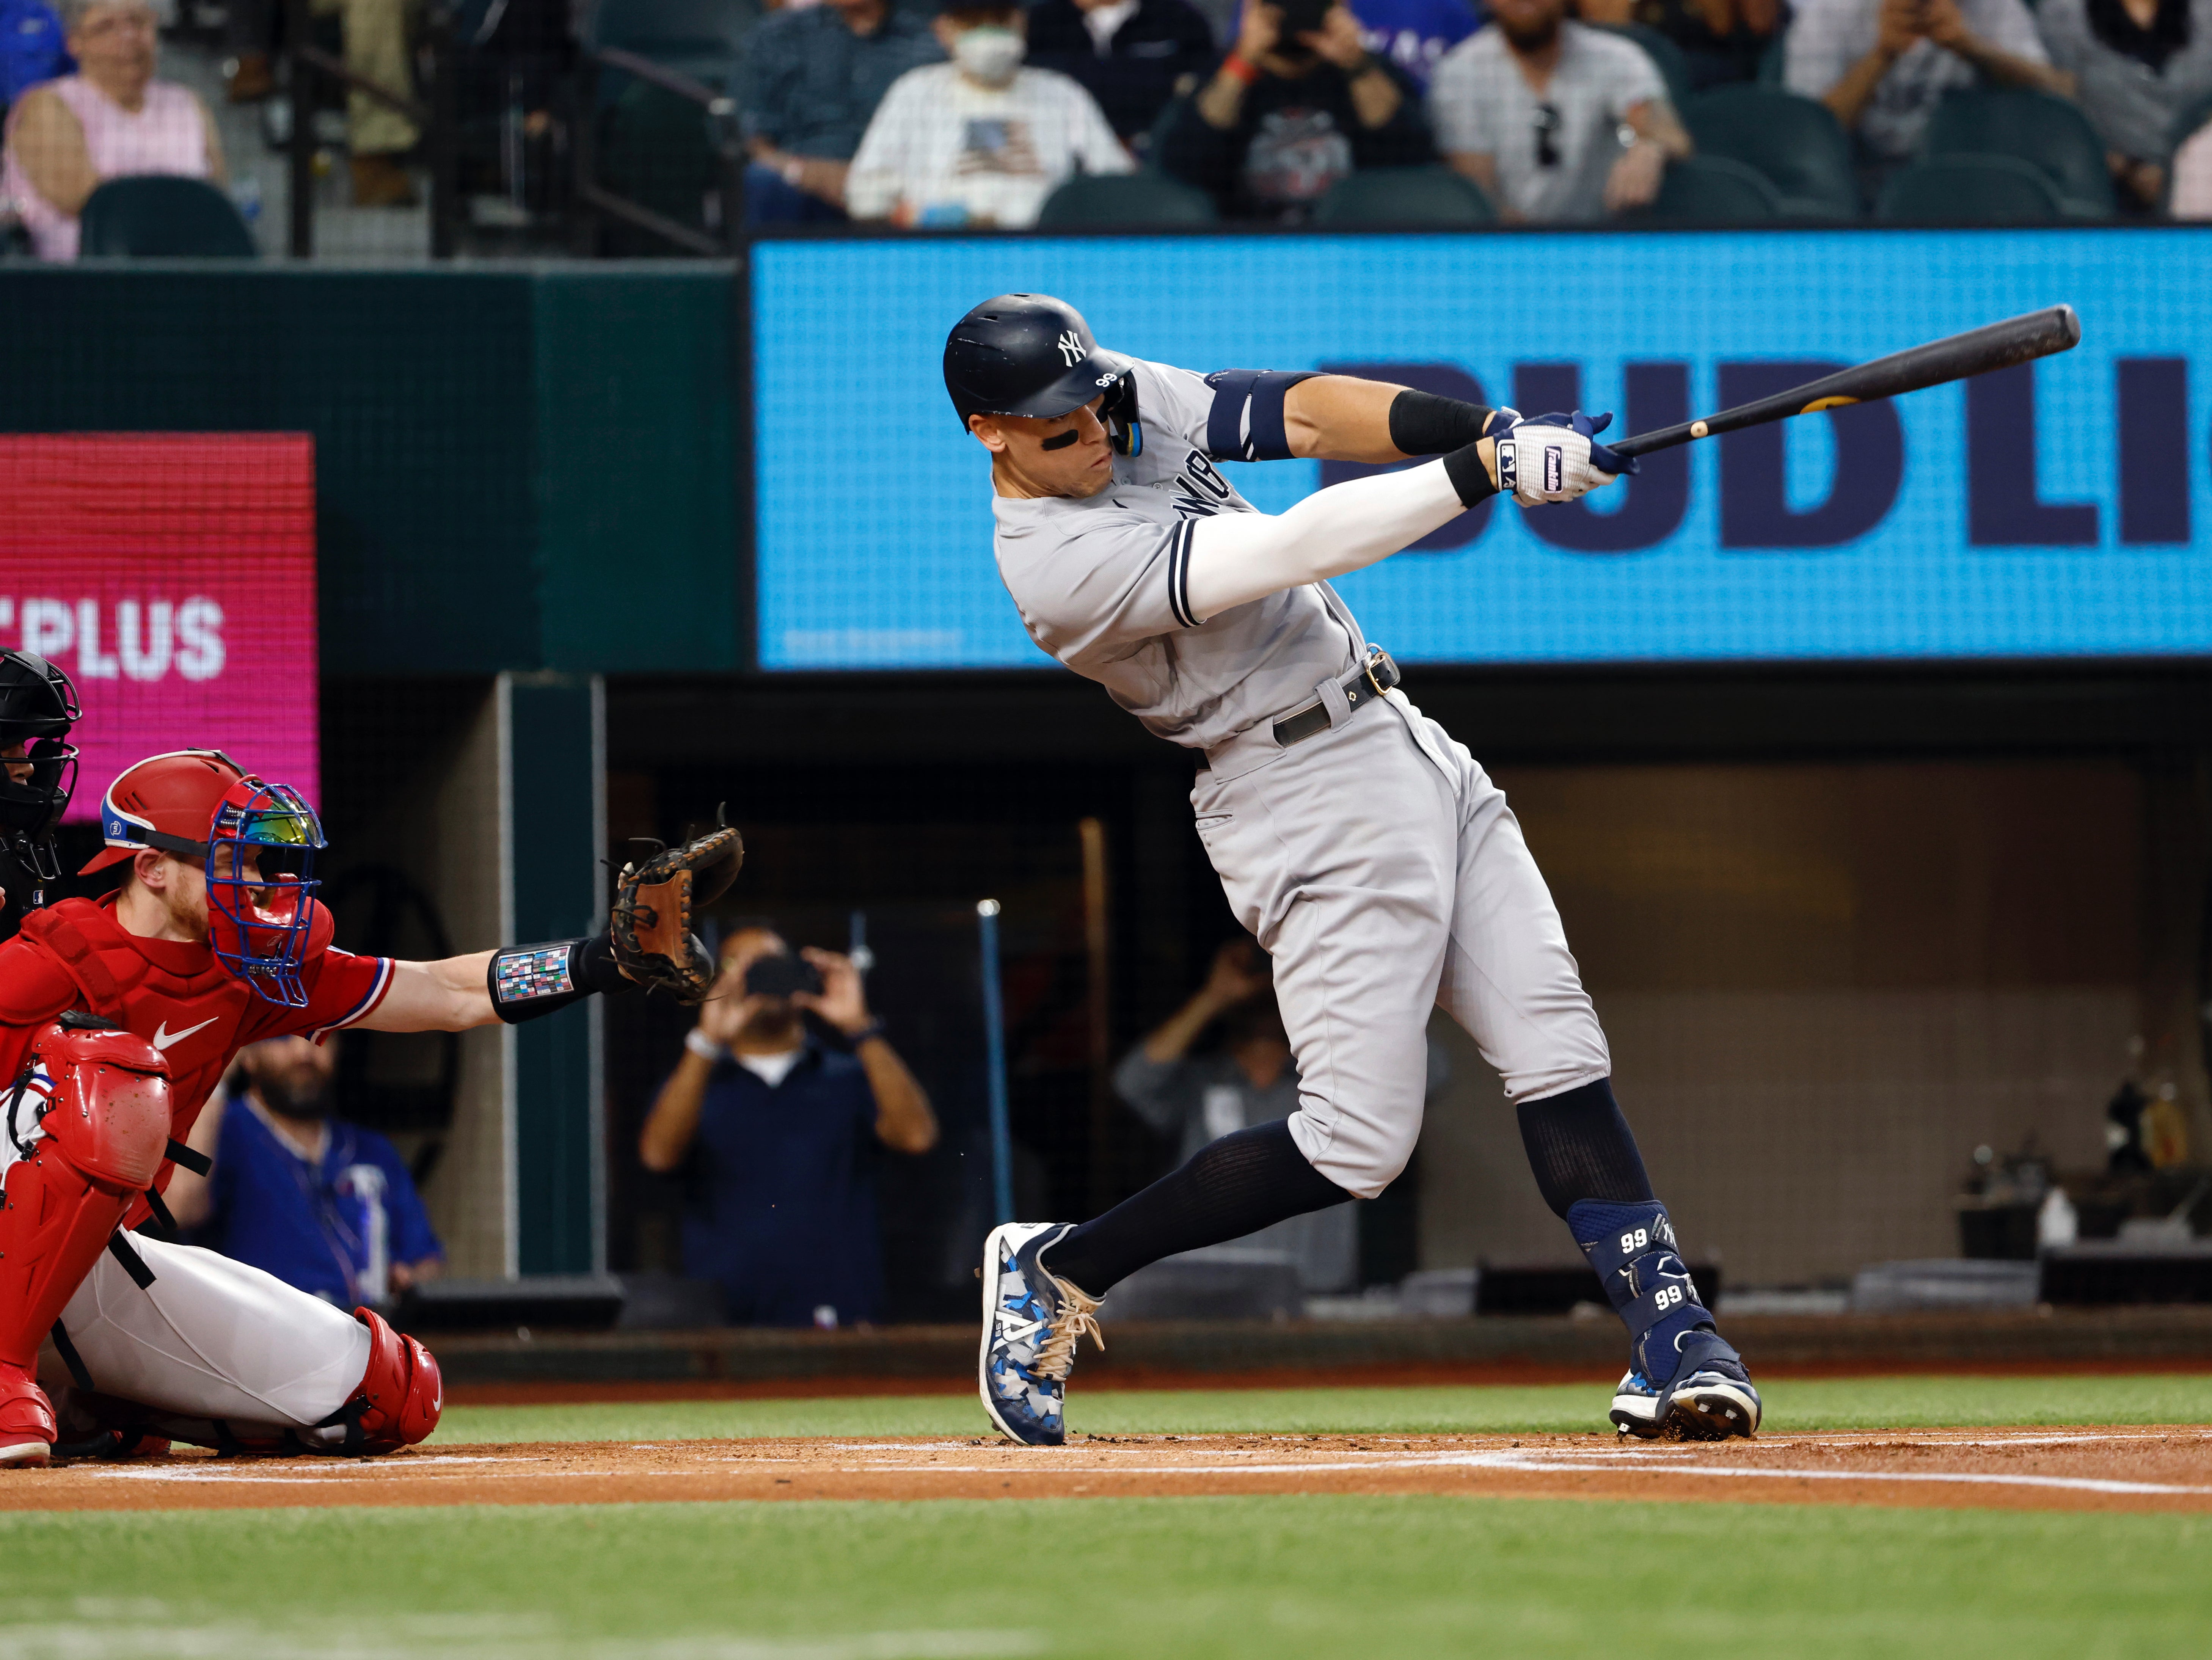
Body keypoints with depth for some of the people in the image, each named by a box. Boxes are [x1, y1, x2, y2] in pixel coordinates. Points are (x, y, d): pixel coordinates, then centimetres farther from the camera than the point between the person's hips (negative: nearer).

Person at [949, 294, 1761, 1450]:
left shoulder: (1128, 401, 4)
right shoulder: (1061, 567, -22)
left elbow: (1301, 412, -3)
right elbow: (1299, 549, -28)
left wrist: (1485, 428, -19)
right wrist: (1489, 471, -30)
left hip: (1410, 748, 8)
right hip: (1309, 803, -8)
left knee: (1558, 1051, -2)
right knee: (1358, 1143, -9)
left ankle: (1672, 1343, -5)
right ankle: (1057, 1272, 6)